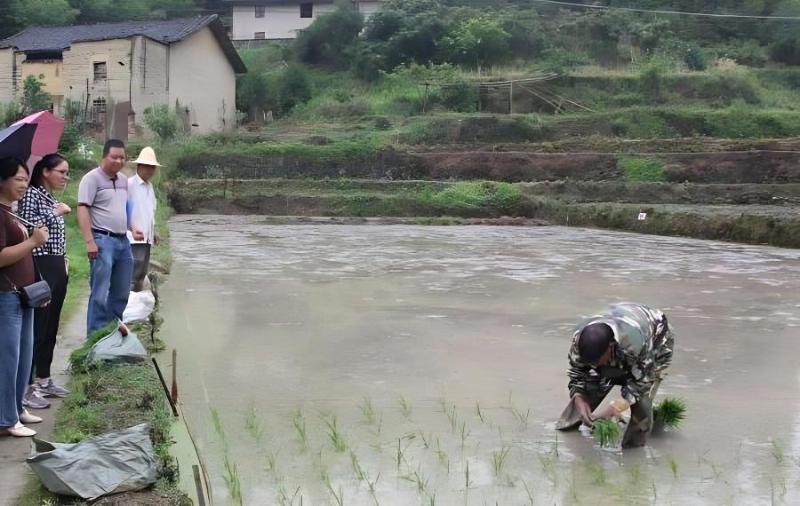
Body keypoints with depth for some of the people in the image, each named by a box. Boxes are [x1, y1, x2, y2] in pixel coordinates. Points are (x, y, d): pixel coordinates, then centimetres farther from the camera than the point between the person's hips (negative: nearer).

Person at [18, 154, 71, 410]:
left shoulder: (52, 198, 16)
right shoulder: (31, 194, -8)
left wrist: (64, 263, 15)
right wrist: (55, 213, -14)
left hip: (57, 268, 9)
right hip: (40, 267, -9)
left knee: (51, 327, 13)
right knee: (36, 328, -8)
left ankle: (43, 380, 22)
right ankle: (26, 387, -5)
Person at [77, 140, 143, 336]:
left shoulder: (123, 180, 15)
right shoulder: (92, 178, -8)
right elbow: (83, 210, -14)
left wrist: (132, 228, 12)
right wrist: (90, 241, -21)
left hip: (123, 240, 8)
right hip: (103, 240, -8)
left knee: (122, 291, 14)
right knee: (100, 292, -7)